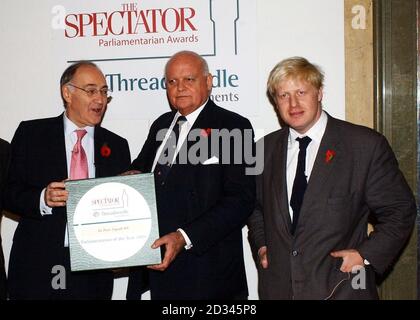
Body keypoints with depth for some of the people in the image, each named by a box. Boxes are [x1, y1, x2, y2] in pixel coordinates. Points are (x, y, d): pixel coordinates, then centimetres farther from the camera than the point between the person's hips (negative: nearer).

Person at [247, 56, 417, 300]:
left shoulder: (366, 144, -9)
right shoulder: (266, 148, 4)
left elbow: (400, 211, -4)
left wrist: (366, 254, -12)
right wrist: (260, 245, 4)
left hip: (341, 287, -3)